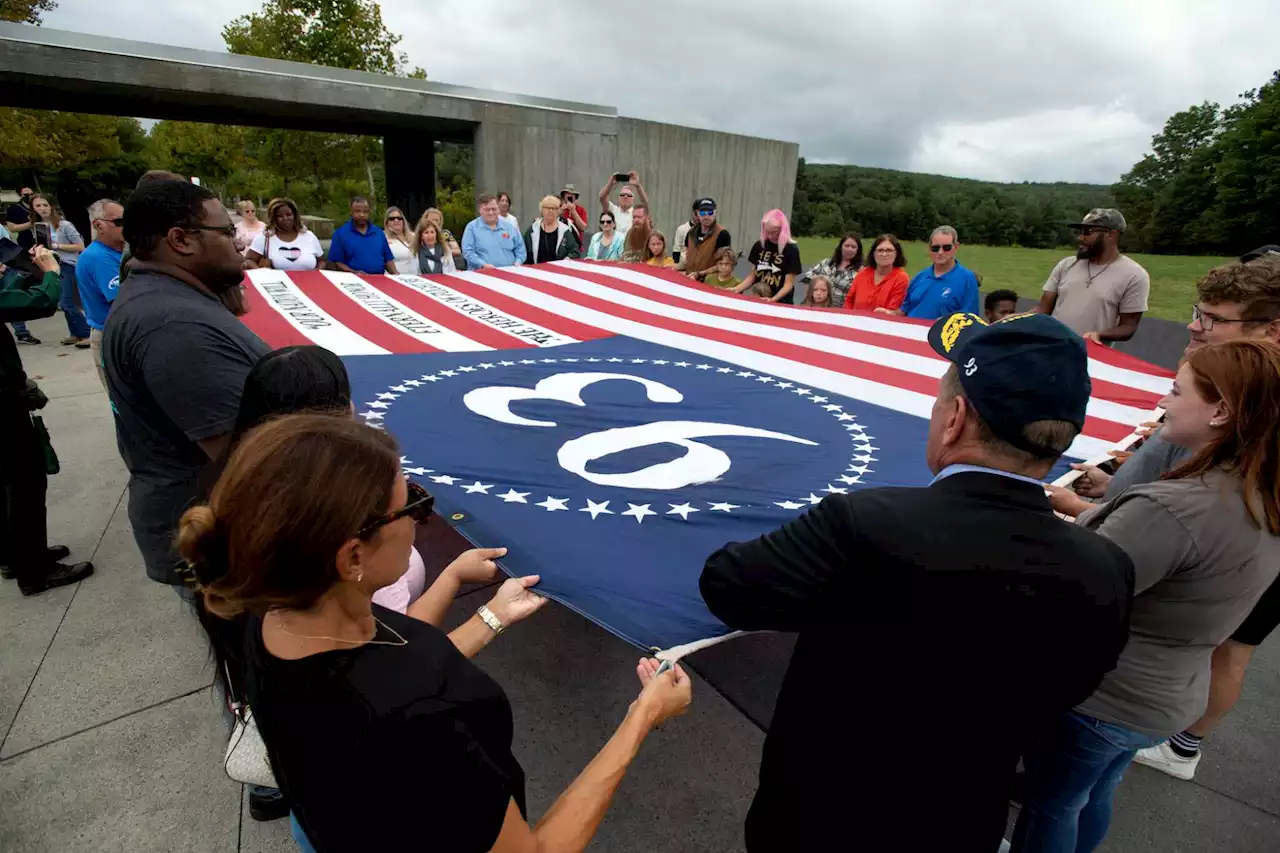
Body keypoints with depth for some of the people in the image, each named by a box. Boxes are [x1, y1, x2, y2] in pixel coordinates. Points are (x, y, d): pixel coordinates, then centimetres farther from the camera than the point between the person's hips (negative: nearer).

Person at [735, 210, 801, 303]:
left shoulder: (791, 250, -8)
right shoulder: (760, 245, 3)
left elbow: (788, 284, -10)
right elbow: (752, 276, 7)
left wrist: (773, 300, -26)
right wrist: (735, 290, -8)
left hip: (779, 302, -3)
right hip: (757, 299, 3)